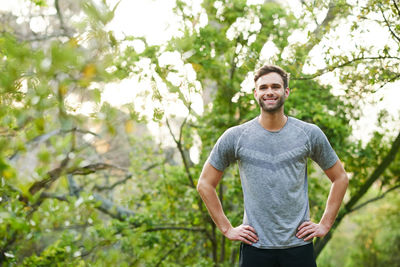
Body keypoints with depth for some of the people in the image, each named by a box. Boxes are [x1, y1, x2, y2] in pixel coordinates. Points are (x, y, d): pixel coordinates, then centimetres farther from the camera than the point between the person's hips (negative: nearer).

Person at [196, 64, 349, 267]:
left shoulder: (310, 134, 4)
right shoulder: (235, 137, 0)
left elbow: (340, 178, 13)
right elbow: (205, 184, 7)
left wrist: (325, 225, 6)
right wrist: (227, 229, 2)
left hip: (299, 246, 1)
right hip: (255, 247, 0)